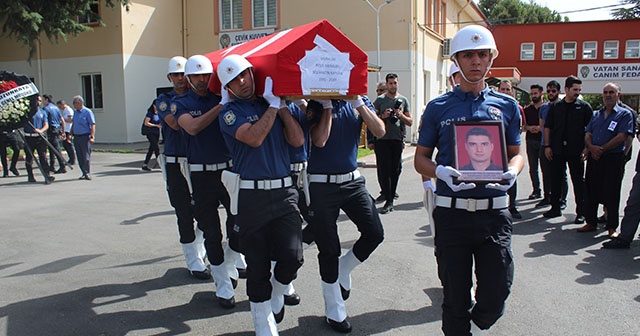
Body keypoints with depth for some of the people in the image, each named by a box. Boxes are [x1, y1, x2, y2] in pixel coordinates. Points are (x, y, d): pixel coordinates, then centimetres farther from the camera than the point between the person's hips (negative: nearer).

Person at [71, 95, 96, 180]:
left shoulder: (88, 112, -6)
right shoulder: (75, 112, 15)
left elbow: (93, 125, -11)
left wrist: (92, 137, -19)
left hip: (85, 136, -7)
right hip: (76, 137, 7)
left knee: (86, 156, -7)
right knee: (80, 157, 7)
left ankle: (87, 174, -2)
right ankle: (84, 173, 15)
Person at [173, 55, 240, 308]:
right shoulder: (181, 103, 3)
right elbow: (192, 127, -16)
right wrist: (220, 107, -22)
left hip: (229, 169, 1)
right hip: (201, 175, -1)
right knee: (211, 233, 6)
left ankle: (228, 267, 29)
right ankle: (223, 287, 22)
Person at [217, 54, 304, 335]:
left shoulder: (274, 105, 13)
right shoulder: (230, 112, 1)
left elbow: (297, 140, 1)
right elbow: (254, 138, -18)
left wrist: (282, 105, -1)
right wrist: (274, 104, -10)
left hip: (284, 191, 3)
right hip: (251, 196, -3)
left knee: (292, 256, -9)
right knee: (258, 265, 3)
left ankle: (276, 297, 25)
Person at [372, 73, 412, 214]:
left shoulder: (403, 100, 13)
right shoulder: (379, 100, 7)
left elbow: (410, 122, 13)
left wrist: (401, 115, -5)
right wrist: (383, 116, -10)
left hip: (398, 139, 2)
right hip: (382, 139, -2)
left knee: (396, 170, 4)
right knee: (384, 170, -8)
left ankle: (390, 196, 19)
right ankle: (389, 201, -4)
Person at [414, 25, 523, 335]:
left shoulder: (506, 106, 9)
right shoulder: (438, 108, 4)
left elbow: (517, 153, 14)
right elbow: (421, 158, 6)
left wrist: (512, 172, -10)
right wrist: (442, 172, -16)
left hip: (494, 212, 1)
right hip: (452, 213, -1)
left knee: (496, 293, 3)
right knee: (455, 297, 8)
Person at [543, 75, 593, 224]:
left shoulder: (584, 107, 2)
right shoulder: (555, 107, 7)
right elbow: (547, 127, 9)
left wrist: (586, 148, -7)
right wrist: (547, 146, 2)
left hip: (576, 151, -2)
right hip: (557, 150, 3)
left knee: (578, 182, 3)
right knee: (555, 180, 10)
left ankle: (581, 212, 11)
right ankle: (555, 208, 23)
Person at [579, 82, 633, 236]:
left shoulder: (625, 114, 0)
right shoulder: (596, 115, 17)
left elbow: (621, 137, -11)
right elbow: (588, 135, 10)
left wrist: (601, 149, -14)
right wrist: (591, 147, -11)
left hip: (613, 159, -5)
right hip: (594, 158, 5)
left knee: (611, 194, 0)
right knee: (591, 192, 9)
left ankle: (612, 227, 11)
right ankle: (591, 222, 20)